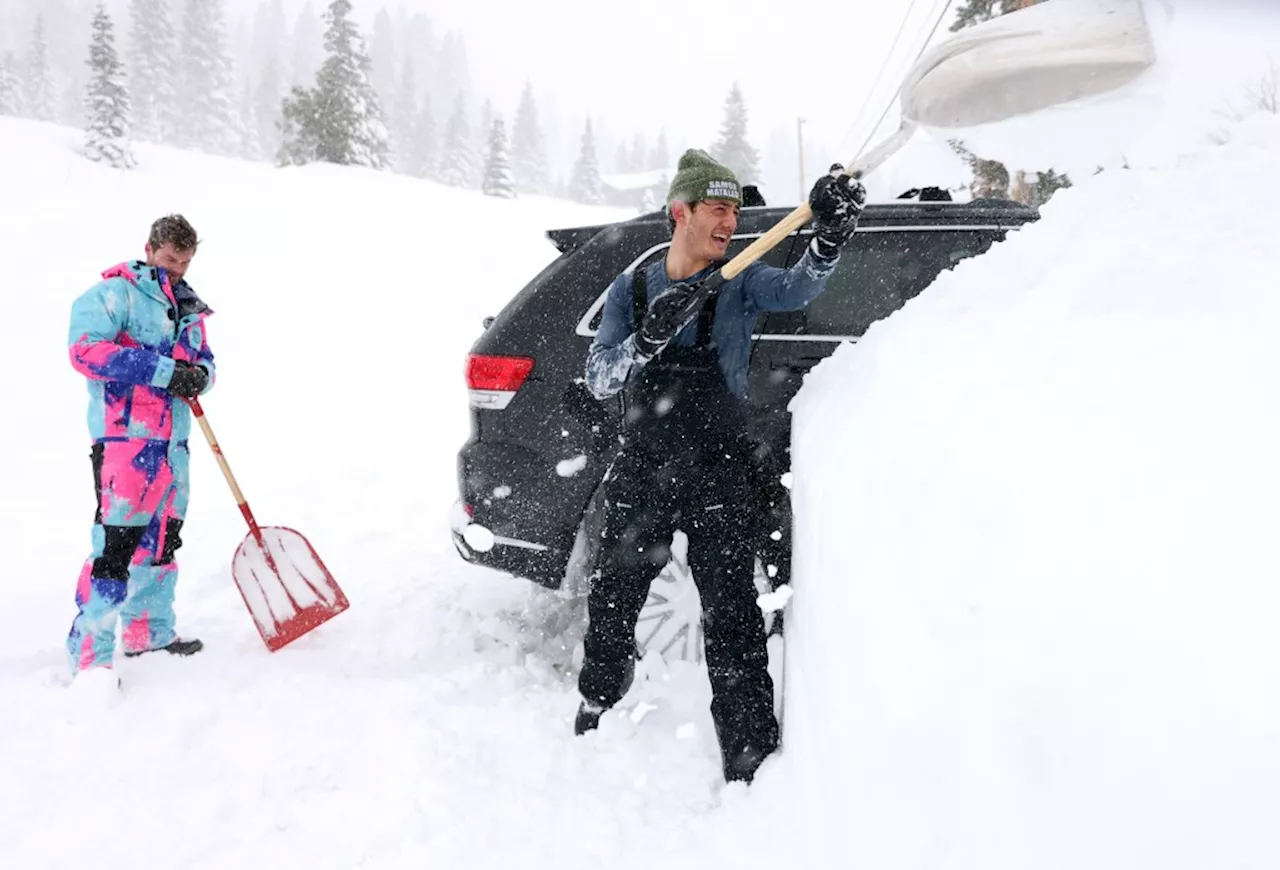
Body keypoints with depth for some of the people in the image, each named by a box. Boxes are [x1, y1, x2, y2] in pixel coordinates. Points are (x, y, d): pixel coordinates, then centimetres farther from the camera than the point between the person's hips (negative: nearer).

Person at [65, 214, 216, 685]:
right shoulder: (115, 293, -6)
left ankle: (148, 631, 32)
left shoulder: (188, 306, 18)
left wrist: (198, 375, -8)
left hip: (173, 441, 8)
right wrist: (164, 371, -21)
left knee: (163, 537, 17)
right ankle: (89, 653, -9)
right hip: (123, 437, -8)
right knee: (115, 543, -14)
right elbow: (85, 349, -18)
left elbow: (203, 361, 19)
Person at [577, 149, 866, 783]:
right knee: (610, 609, 17)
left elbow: (797, 288, -22)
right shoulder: (630, 290, 6)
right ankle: (593, 723, 41)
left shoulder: (741, 283, 0)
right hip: (640, 474, 3)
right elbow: (598, 379, -7)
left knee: (731, 620, -5)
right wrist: (647, 339, -26)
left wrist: (830, 237, -42)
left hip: (718, 476, -3)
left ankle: (751, 765, 4)